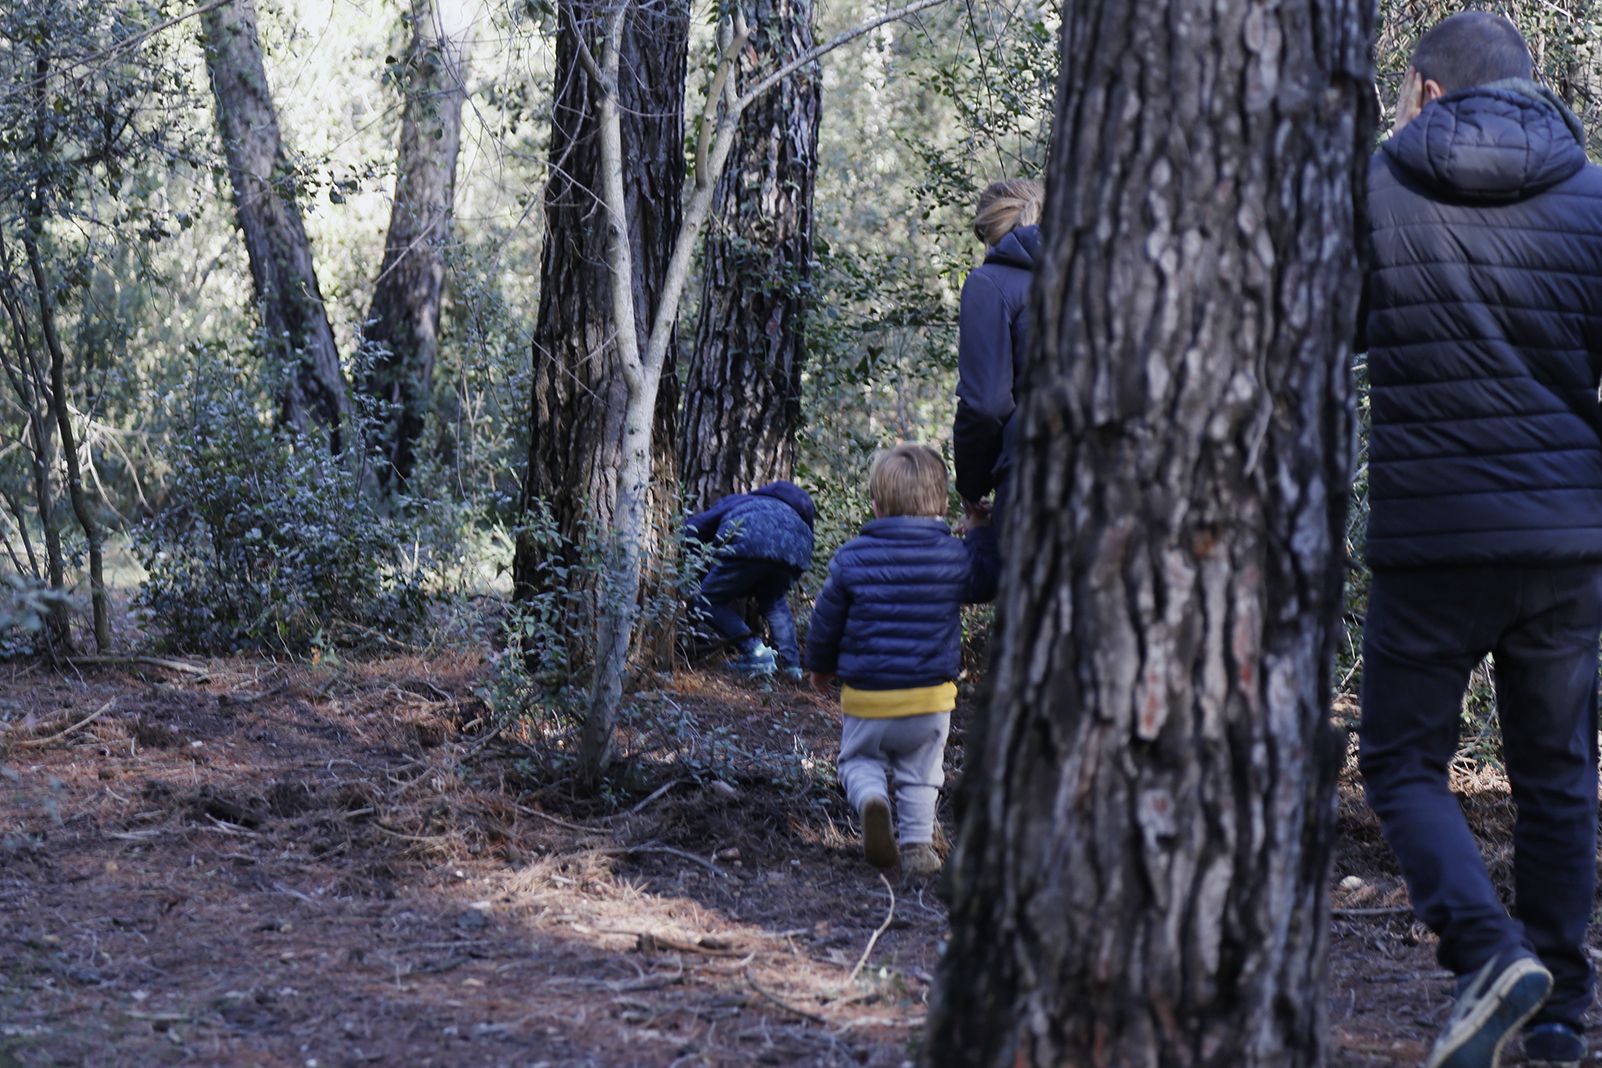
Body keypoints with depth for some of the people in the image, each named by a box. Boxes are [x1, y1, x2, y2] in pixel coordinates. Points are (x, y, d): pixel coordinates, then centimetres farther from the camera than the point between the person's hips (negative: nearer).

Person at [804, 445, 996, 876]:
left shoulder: (854, 556, -9)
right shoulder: (956, 556, -9)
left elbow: (826, 618, 0)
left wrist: (820, 664, 18)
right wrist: (982, 531, 23)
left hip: (867, 693, -1)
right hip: (931, 695, 1)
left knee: (858, 758, 17)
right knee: (920, 774, 18)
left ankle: (871, 798, -13)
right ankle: (917, 843, 14)